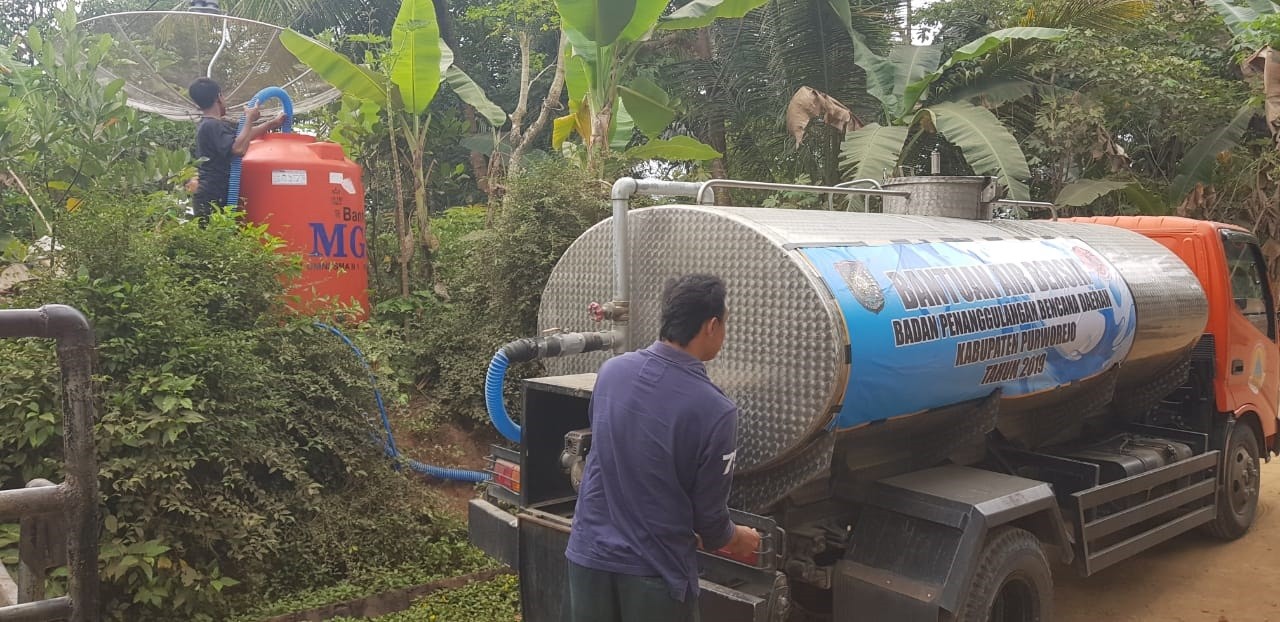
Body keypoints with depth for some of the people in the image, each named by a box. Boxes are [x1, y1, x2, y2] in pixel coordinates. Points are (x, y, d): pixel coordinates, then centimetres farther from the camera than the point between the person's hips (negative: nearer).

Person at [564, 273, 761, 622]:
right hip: (655, 567, -4)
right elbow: (709, 512, -10)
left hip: (591, 551, 5)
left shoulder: (611, 371, -4)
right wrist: (735, 539, 14)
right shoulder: (715, 410, -20)